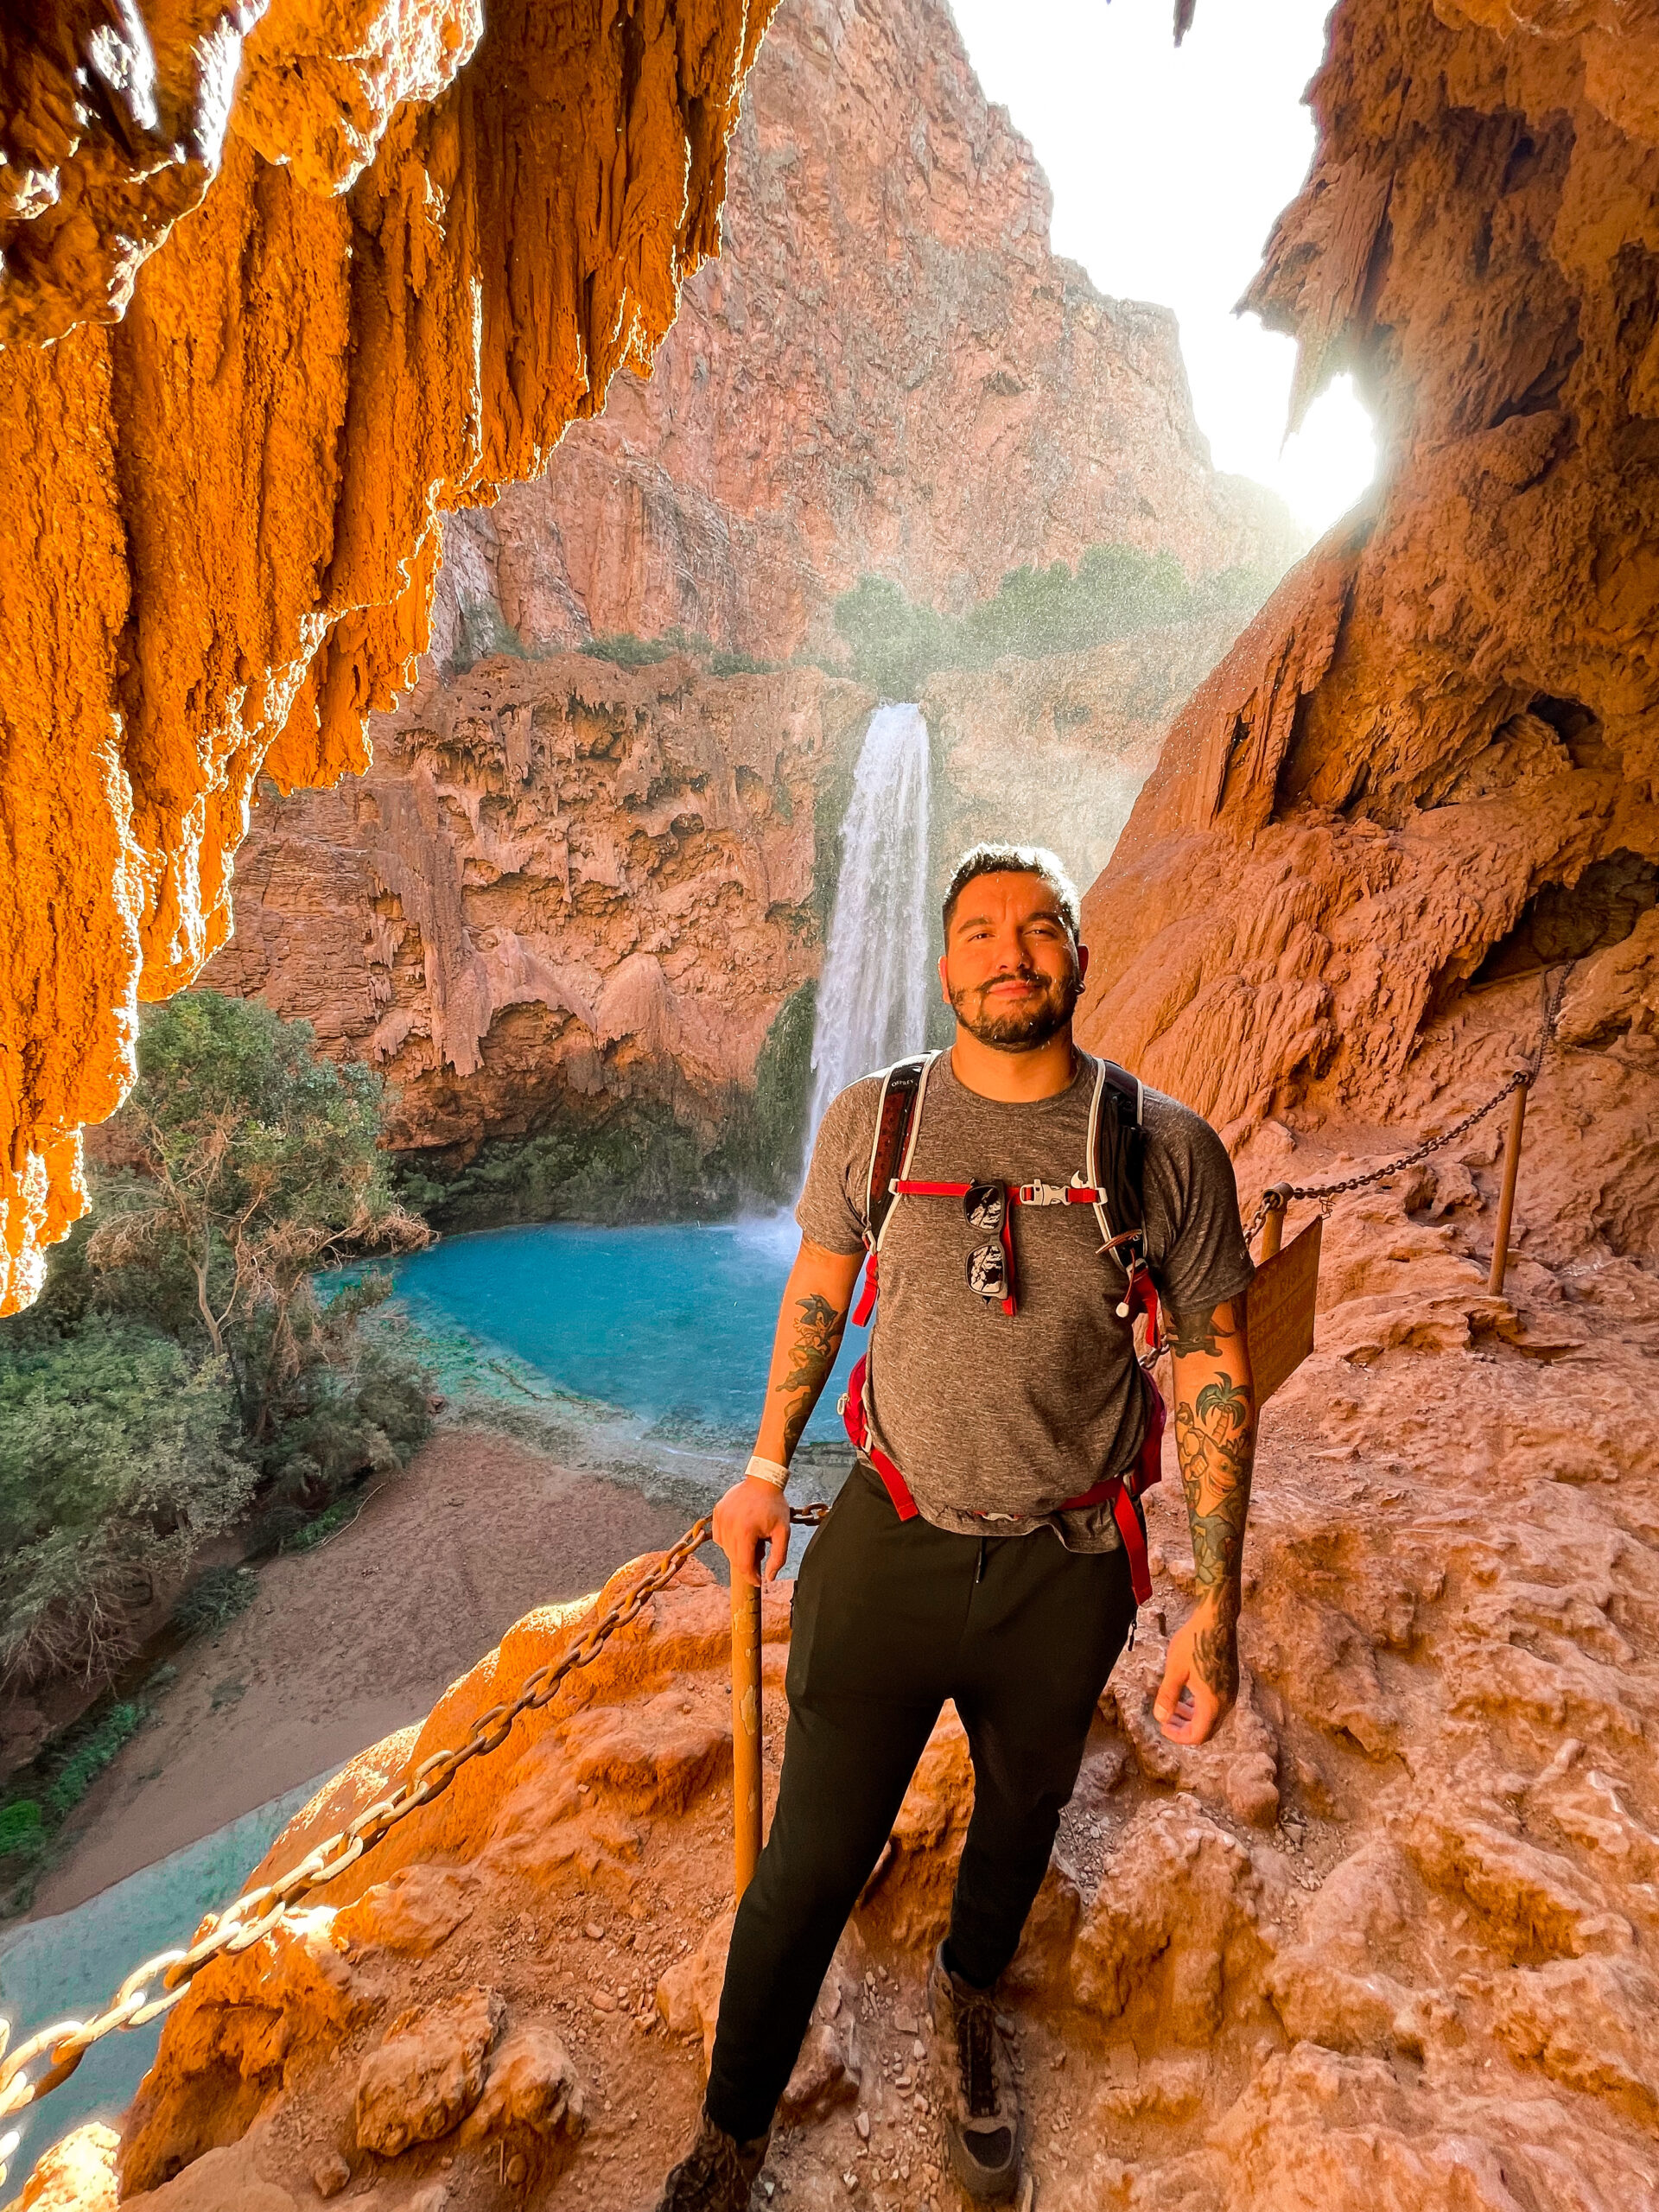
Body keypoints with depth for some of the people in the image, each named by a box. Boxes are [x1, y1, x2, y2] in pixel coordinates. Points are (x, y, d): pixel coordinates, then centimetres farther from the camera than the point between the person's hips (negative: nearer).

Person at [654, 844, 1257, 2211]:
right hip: (890, 1547, 0)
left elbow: (1216, 1373, -5)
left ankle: (967, 2004, 61)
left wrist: (1215, 1607, -4)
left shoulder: (1168, 1150, -11)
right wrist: (766, 1468, 11)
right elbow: (817, 1293, 6)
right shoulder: (870, 1120, -8)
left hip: (1067, 1572, 1)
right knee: (809, 1866, 10)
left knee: (1020, 1817, 26)